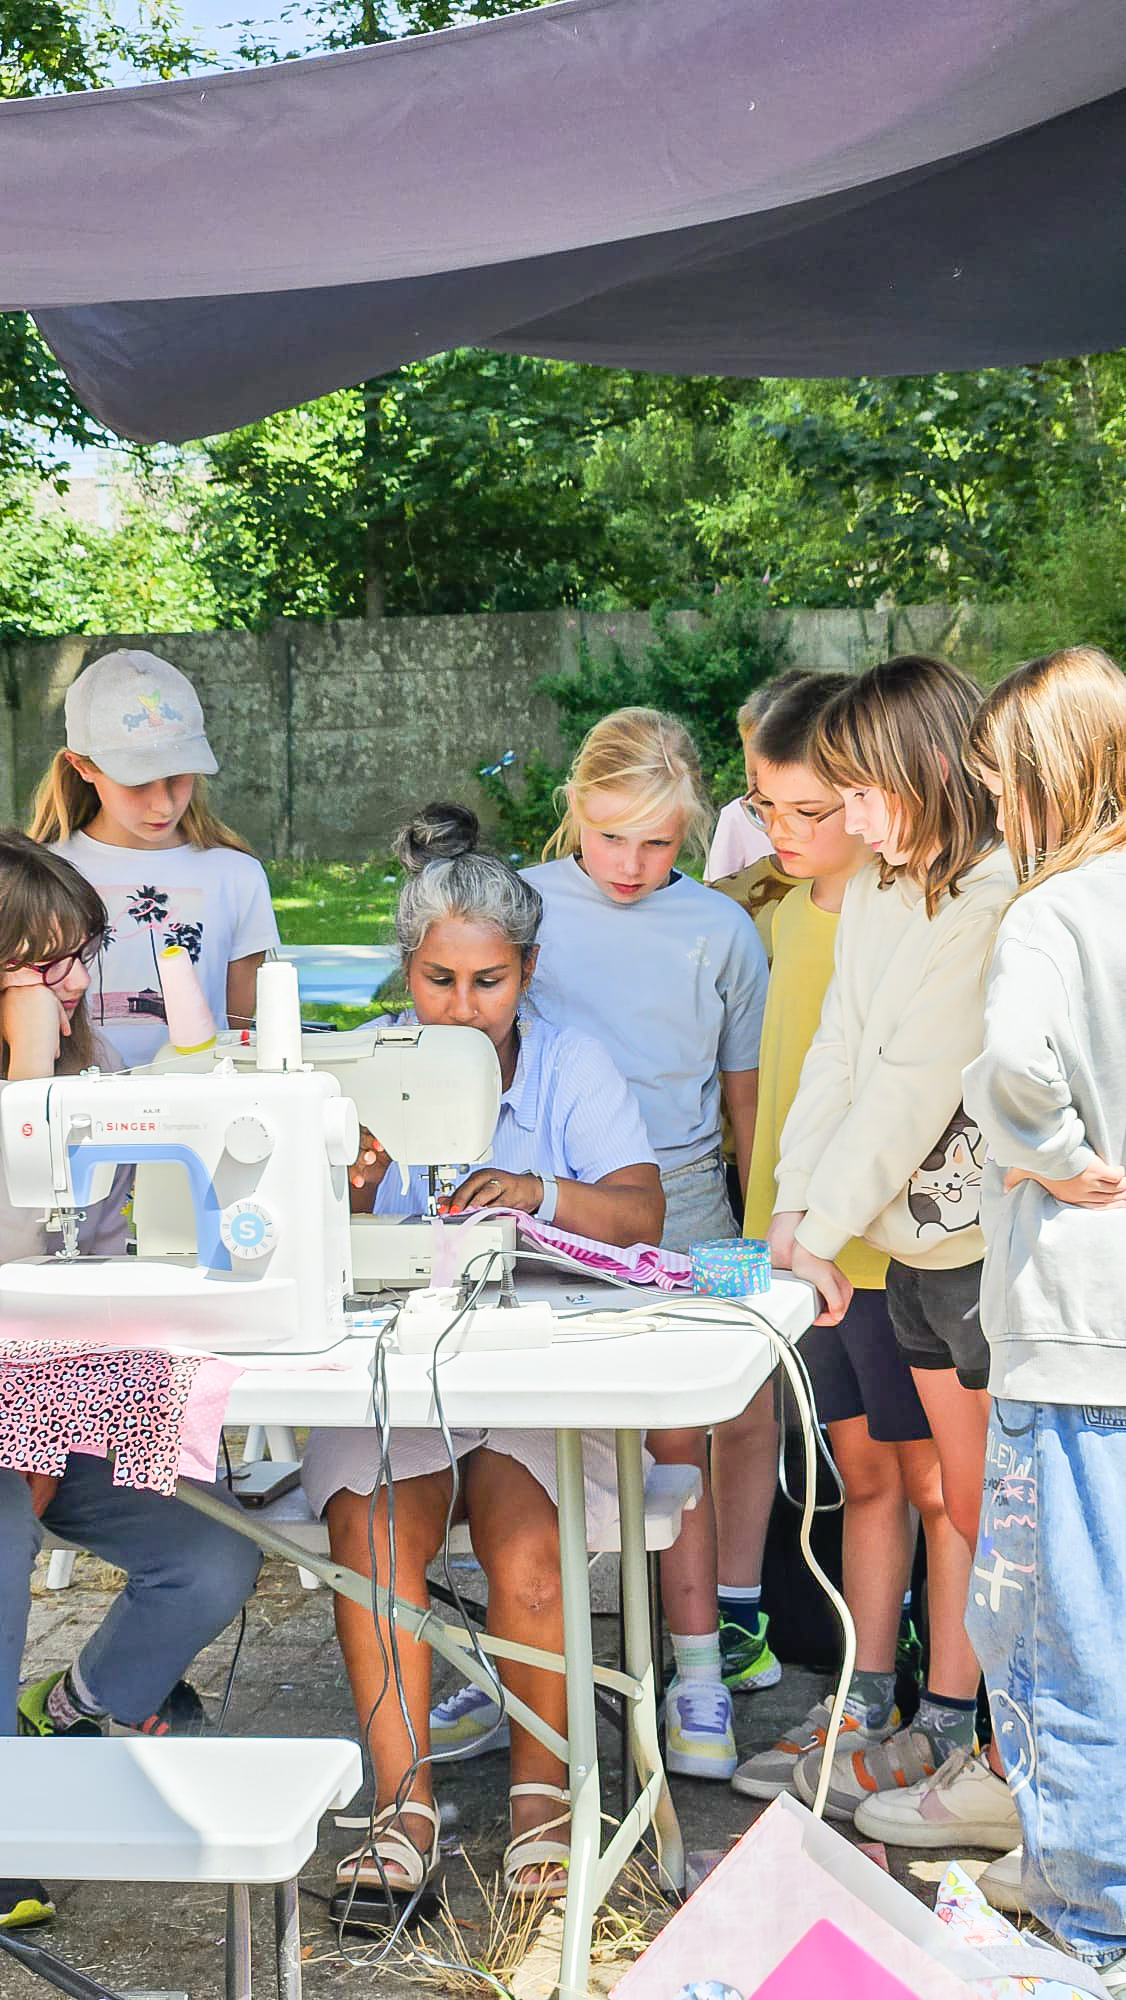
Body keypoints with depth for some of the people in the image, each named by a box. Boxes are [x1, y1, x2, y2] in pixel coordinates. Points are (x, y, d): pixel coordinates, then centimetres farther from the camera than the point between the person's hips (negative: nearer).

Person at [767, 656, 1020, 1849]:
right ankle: (943, 1729, 27)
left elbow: (914, 1084, -18)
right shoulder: (876, 893, 11)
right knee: (957, 1499, 16)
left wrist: (821, 1227, -14)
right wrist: (796, 1224, -1)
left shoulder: (1001, 901, -17)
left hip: (1004, 1246, -8)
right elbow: (836, 1059, 7)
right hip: (923, 1241, 8)